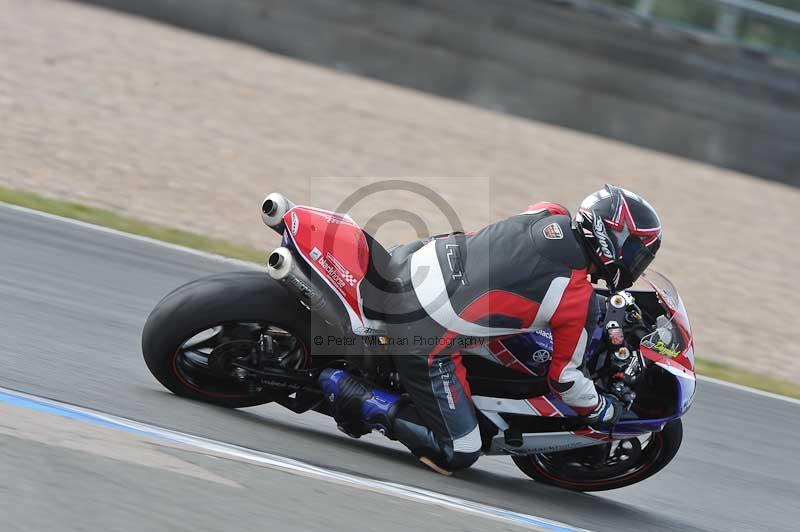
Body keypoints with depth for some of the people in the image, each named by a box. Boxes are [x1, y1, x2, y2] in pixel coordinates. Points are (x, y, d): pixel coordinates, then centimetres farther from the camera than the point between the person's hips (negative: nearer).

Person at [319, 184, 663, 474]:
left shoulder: (549, 216, 4)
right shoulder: (579, 301, -13)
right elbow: (564, 376, -1)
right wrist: (606, 412, 17)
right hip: (430, 338, -8)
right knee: (457, 455, 1)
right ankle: (350, 392, -5)